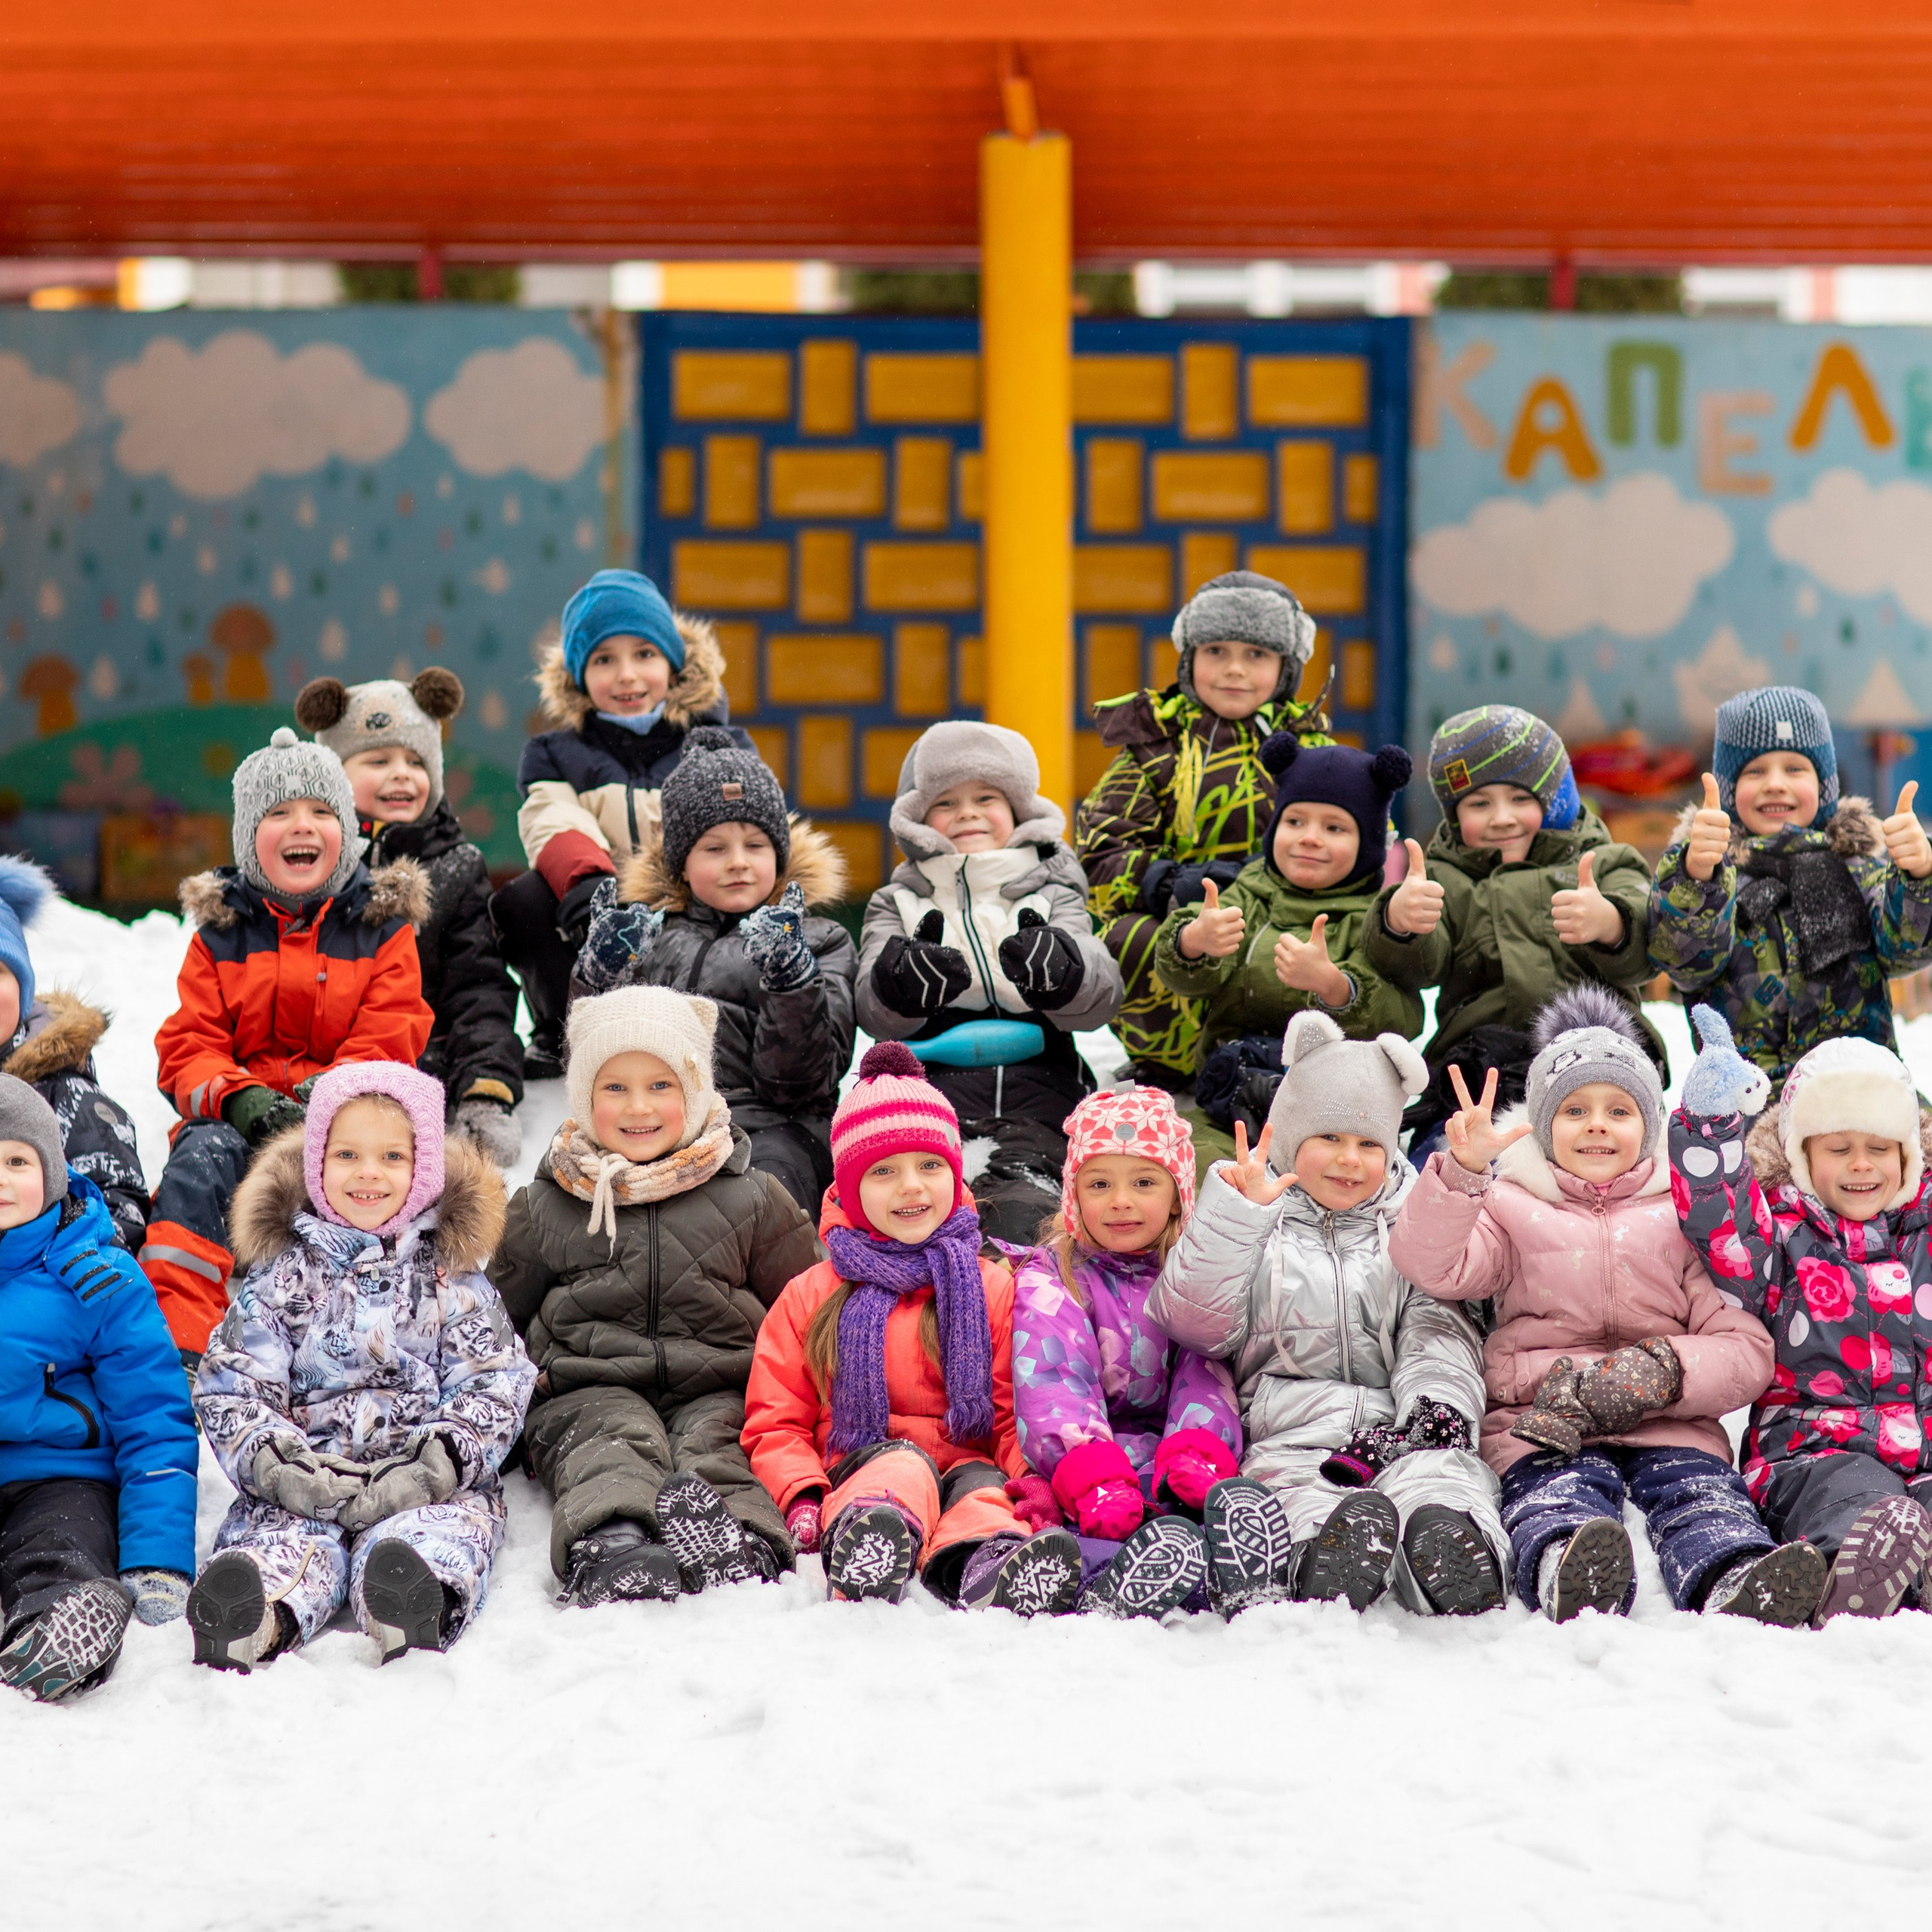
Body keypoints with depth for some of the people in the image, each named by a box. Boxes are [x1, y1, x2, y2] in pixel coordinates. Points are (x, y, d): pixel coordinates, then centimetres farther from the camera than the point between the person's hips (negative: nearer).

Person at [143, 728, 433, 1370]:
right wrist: (241, 1099, -18)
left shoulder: (383, 927, 10)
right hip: (235, 1117, 1)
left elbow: (389, 1044, -1)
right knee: (202, 1158, -33)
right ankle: (174, 1337, -43)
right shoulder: (220, 931, 14)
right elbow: (188, 1048, 6)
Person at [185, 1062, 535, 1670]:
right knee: (288, 1540, -31)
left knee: (444, 1525, -34)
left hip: (424, 1481, 0)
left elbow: (495, 1388, 5)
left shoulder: (450, 1273, 12)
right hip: (302, 1478, 1)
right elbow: (231, 1387, 7)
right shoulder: (283, 1274, 12)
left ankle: (417, 1604, -67)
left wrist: (432, 1470, -13)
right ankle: (253, 1618, -63)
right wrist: (281, 1469, -13)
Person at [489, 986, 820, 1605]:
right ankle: (609, 1553, -66)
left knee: (714, 1449, -33)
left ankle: (740, 1542, -66)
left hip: (719, 1393, 1)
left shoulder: (752, 1199, 13)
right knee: (616, 1448, -34)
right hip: (590, 1395, 0)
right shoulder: (543, 1207, 15)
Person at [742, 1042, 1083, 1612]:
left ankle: (990, 1575, -72)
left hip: (969, 1464, 0)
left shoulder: (993, 1288, 17)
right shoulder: (810, 1298, 17)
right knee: (901, 1462, -34)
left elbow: (1020, 1414, 10)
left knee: (980, 1485, -34)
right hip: (857, 1474, 0)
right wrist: (802, 1496, -8)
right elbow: (775, 1425, 14)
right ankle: (866, 1561, -71)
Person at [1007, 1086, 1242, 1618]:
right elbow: (1052, 1383, -7)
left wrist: (1197, 1454, -24)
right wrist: (1093, 1475, -28)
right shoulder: (1049, 1279, 10)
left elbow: (1207, 1377, 1)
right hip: (1082, 1455, -1)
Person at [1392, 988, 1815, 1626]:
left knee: (1701, 1491, -33)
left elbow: (1748, 1349, 9)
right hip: (1542, 1421, -1)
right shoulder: (1511, 1207, 20)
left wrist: (1661, 1371, -11)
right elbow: (1432, 1266, -2)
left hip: (1670, 1424, 2)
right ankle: (1569, 1574, -71)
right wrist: (1463, 1170, -19)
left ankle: (1735, 1581, -66)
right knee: (1562, 1493, -36)